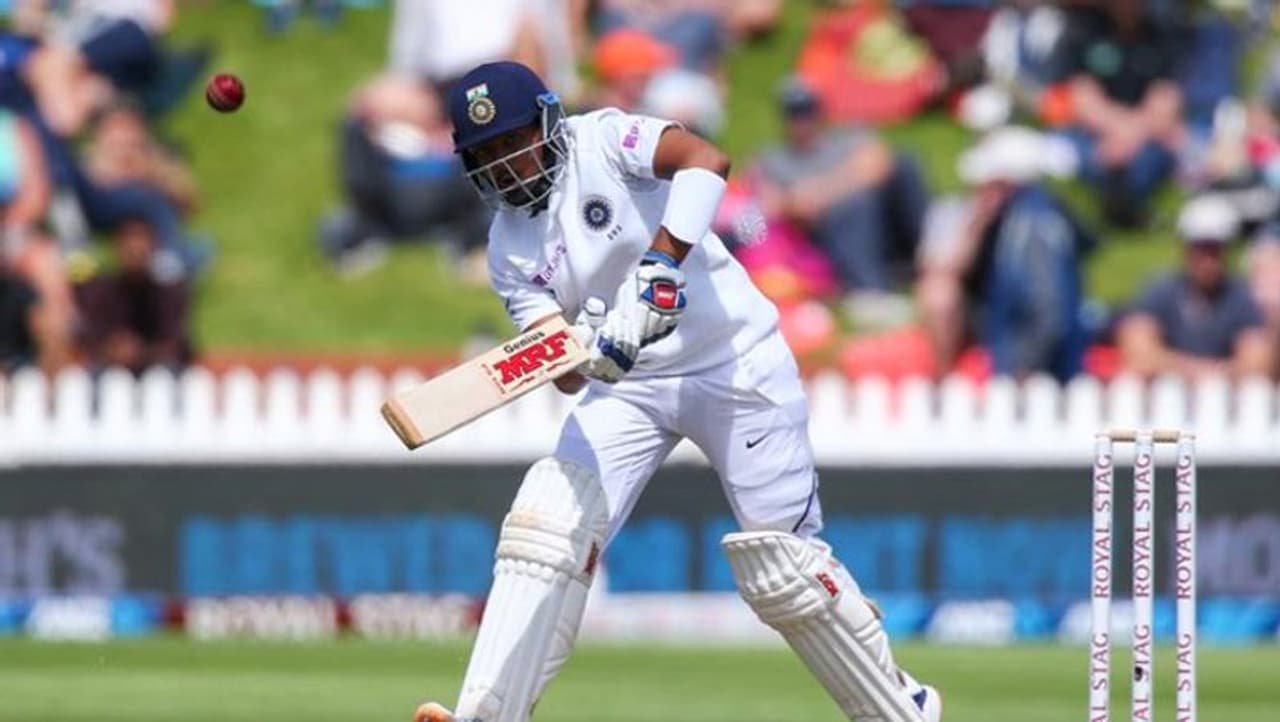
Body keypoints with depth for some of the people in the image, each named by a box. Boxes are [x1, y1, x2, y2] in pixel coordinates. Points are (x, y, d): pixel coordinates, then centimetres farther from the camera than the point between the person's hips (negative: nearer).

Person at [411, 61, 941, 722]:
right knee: (547, 531, -14)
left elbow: (706, 160, -31)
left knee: (782, 570, -6)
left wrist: (660, 267, -42)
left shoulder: (602, 141, -12)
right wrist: (581, 354, -33)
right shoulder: (510, 248, 2)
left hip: (734, 365, -5)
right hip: (627, 386, 5)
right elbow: (566, 375, -8)